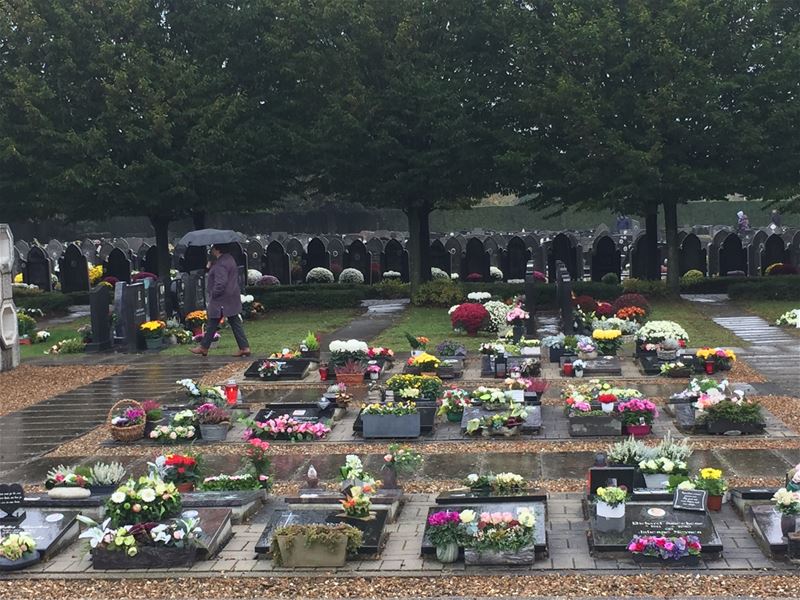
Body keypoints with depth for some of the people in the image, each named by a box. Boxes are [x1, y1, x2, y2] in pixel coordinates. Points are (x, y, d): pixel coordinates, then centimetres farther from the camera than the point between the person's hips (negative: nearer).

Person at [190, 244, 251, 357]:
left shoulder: (220, 265, -21)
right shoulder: (229, 259, 11)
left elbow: (220, 283, -28)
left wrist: (213, 294, -14)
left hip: (221, 301, -10)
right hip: (232, 299, 10)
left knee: (212, 324, 4)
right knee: (235, 323, 8)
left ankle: (204, 347, 16)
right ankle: (245, 347, 6)